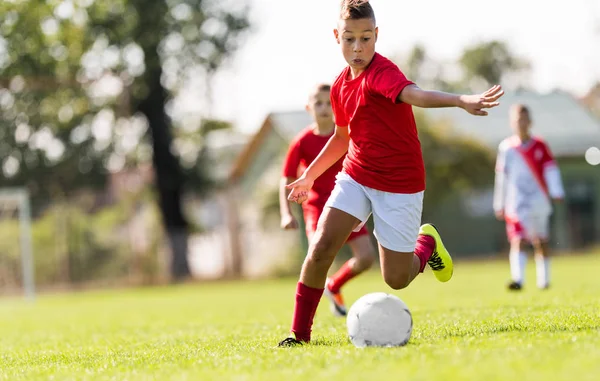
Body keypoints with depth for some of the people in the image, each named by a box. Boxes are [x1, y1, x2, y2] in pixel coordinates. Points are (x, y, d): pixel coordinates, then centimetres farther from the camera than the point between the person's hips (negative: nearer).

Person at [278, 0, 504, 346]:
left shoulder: (382, 72, -22)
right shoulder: (341, 85, 2)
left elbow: (415, 94, -45)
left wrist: (462, 101, -65)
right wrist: (310, 175, 28)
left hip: (400, 184, -5)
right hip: (357, 177, 5)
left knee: (396, 279, 0)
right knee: (321, 249, -13)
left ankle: (427, 243, 34)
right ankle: (300, 334, 0)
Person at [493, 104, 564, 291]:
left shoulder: (540, 146, 2)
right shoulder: (506, 147, 4)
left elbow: (551, 170, -1)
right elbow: (501, 177, 10)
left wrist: (556, 192, -14)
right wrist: (499, 204, 13)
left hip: (539, 200, 1)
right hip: (516, 203, -1)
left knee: (541, 242, 13)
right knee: (518, 241, -17)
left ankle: (544, 279, 26)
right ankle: (518, 279, -29)